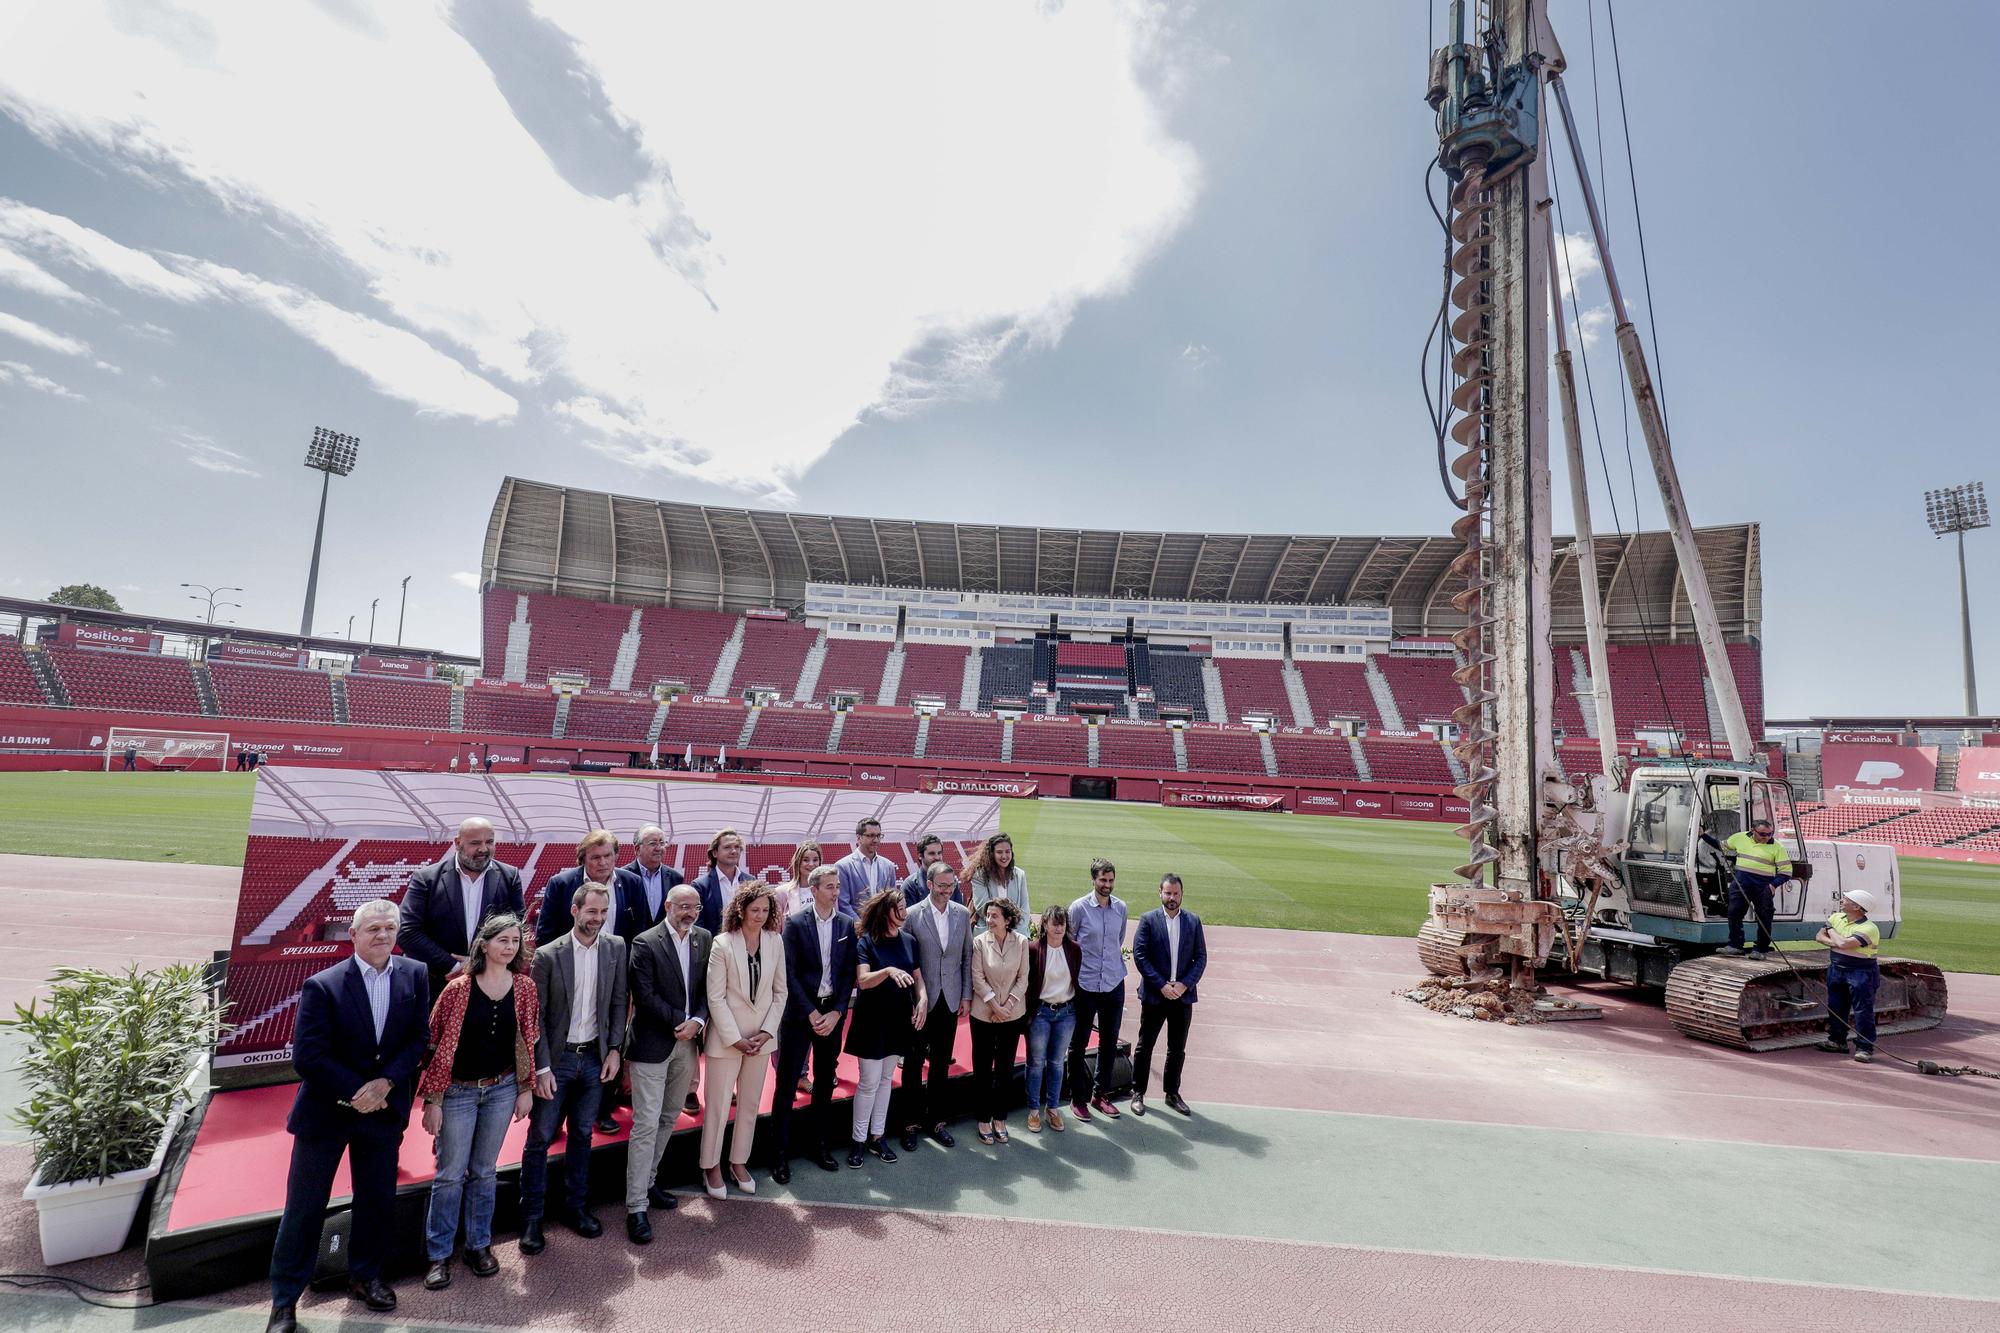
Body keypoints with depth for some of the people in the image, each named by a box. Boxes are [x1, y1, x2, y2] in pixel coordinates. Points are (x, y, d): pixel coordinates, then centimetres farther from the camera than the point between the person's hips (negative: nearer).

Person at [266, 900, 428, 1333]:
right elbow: (306, 1057, -17)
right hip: (325, 1110, -3)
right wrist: (357, 1092, -17)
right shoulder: (322, 986, -18)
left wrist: (386, 1082, -18)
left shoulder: (414, 976, -8)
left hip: (383, 1110, 3)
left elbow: (419, 1038, -4)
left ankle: (365, 1277, 38)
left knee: (378, 1201, 16)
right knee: (304, 1208, 9)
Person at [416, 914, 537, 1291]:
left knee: (483, 1171, 14)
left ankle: (479, 1245, 29)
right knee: (450, 1174, 5)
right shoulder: (458, 988, -14)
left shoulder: (524, 987, -4)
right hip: (458, 1091, -3)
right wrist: (432, 1100, -8)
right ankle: (438, 1254, 21)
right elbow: (437, 1045, -9)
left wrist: (526, 1089, 4)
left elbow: (527, 1040, 4)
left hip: (502, 1089, 3)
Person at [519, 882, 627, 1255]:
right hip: (556, 1058, -3)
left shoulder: (616, 948, -3)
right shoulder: (547, 955, -12)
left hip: (595, 1057, 3)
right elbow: (536, 1016, -9)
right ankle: (531, 1219, 21)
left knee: (581, 1136, 15)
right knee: (540, 1138, 6)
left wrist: (614, 1049, 0)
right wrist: (542, 1067, -11)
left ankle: (576, 1207, 29)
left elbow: (618, 1002, 4)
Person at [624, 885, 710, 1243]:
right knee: (646, 1125, -3)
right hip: (653, 1043, -5)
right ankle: (637, 1206, 6)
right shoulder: (645, 943, -12)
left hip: (687, 1042, 5)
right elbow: (645, 996, -15)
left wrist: (697, 1021, -12)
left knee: (668, 1119, 17)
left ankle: (648, 1180, 34)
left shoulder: (704, 939, 3)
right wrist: (680, 1021, -15)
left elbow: (707, 988, 4)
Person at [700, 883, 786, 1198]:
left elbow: (780, 991, 3)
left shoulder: (774, 942, -4)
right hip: (727, 1036, -3)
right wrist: (735, 1039, -13)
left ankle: (738, 1161, 32)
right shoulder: (723, 944, -13)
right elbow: (715, 997, -12)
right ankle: (711, 1166, 26)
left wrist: (768, 1031, -5)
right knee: (718, 1105, 7)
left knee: (750, 1104, 14)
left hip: (761, 1037, 4)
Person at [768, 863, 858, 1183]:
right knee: (787, 1085, 1)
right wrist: (811, 1013, -12)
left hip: (832, 1012, 3)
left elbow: (849, 973, 2)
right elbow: (789, 973, -10)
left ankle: (821, 1147, 27)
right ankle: (780, 1154, 13)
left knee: (825, 1083, 14)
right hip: (800, 1012, -3)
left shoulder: (847, 923, 1)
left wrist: (836, 1012, -7)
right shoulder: (795, 922, -8)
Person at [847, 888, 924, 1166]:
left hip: (899, 1019, 5)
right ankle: (859, 1140, 16)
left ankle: (877, 1136, 27)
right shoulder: (867, 942, -13)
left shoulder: (908, 941, 2)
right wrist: (889, 971, -39)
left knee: (886, 1079, 15)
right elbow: (863, 980, -22)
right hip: (872, 1020, -5)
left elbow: (917, 976, 8)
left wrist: (922, 999, -10)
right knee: (869, 1082, -1)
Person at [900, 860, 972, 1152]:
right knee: (914, 1063, 9)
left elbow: (967, 957, 6)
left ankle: (936, 1120, 28)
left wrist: (966, 995, 4)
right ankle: (912, 1122, 24)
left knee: (941, 1063, 14)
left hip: (950, 1000, 3)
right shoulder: (912, 915, -11)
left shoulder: (963, 914, 0)